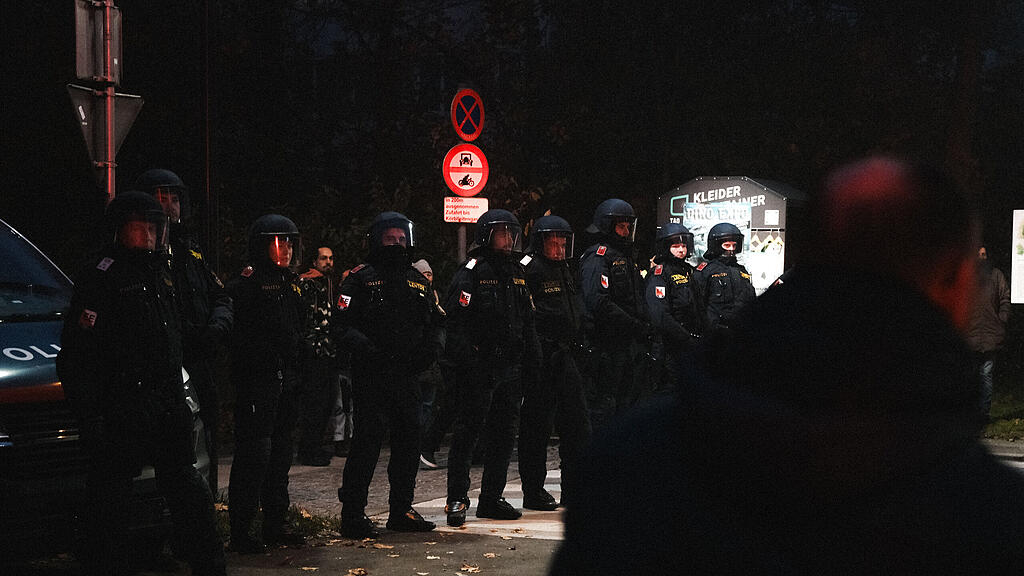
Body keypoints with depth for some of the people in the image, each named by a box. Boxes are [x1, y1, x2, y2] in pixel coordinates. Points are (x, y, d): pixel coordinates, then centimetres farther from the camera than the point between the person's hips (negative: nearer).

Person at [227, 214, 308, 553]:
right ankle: (240, 531, -2)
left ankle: (276, 524, 22)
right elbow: (240, 336, -16)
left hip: (287, 382, 8)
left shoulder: (292, 285, 16)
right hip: (256, 382, -8)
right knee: (254, 454, -8)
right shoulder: (246, 285, -9)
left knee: (281, 453, 13)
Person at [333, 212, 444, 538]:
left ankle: (401, 511, 23)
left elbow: (436, 322, 21)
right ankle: (352, 515, 1)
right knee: (367, 442, -7)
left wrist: (433, 346, 1)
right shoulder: (361, 279, -2)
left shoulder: (418, 281, 17)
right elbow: (341, 325, -9)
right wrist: (366, 348, -24)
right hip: (371, 376, -6)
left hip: (407, 377, 6)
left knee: (409, 441, 10)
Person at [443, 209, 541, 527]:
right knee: (467, 432, -5)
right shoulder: (472, 271, -7)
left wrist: (534, 362, 14)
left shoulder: (518, 273, 15)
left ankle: (492, 498, 19)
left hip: (509, 368, 7)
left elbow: (527, 322, 21)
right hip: (478, 367, -7)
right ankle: (457, 500, -1)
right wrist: (467, 362, -20)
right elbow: (455, 319, -14)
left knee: (504, 434, 10)